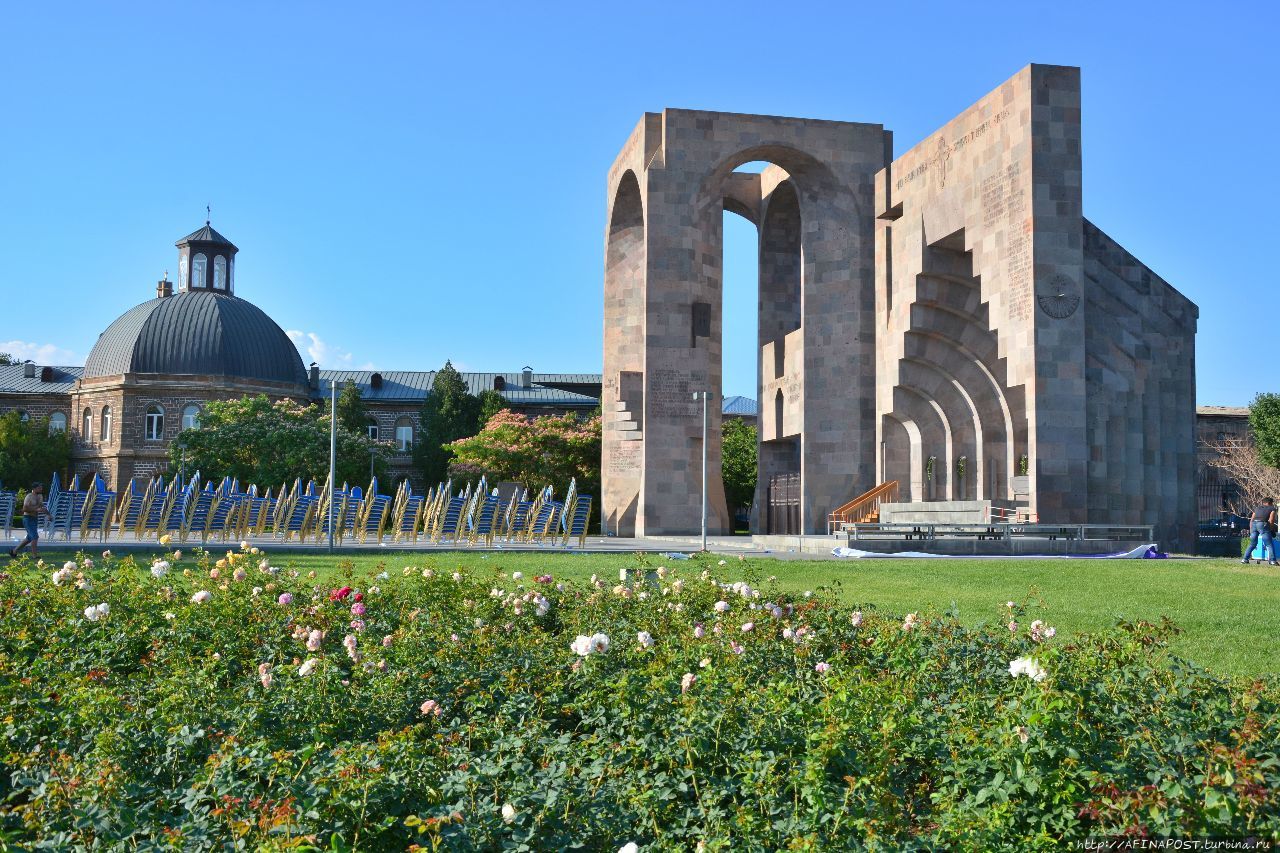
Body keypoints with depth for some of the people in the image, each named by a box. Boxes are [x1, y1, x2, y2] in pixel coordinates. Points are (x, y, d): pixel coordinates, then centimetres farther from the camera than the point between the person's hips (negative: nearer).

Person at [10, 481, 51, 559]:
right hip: (28, 519, -9)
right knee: (35, 537, -16)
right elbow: (24, 509, -22)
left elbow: (42, 507, 23)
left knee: (29, 538, 15)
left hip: (35, 519, 9)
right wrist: (36, 509, -27)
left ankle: (14, 551, 28)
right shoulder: (29, 497, -13)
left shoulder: (40, 496, 12)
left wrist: (49, 514, 10)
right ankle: (35, 555, -14)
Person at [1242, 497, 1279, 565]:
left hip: (1253, 524, 5)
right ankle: (1273, 561, -6)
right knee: (1269, 544, 1)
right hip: (1262, 524, -5)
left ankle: (1245, 559, 10)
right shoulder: (1272, 508, 15)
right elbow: (1271, 520, 1)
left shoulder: (1257, 508, 29)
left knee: (1252, 544, 16)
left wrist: (1251, 531, 27)